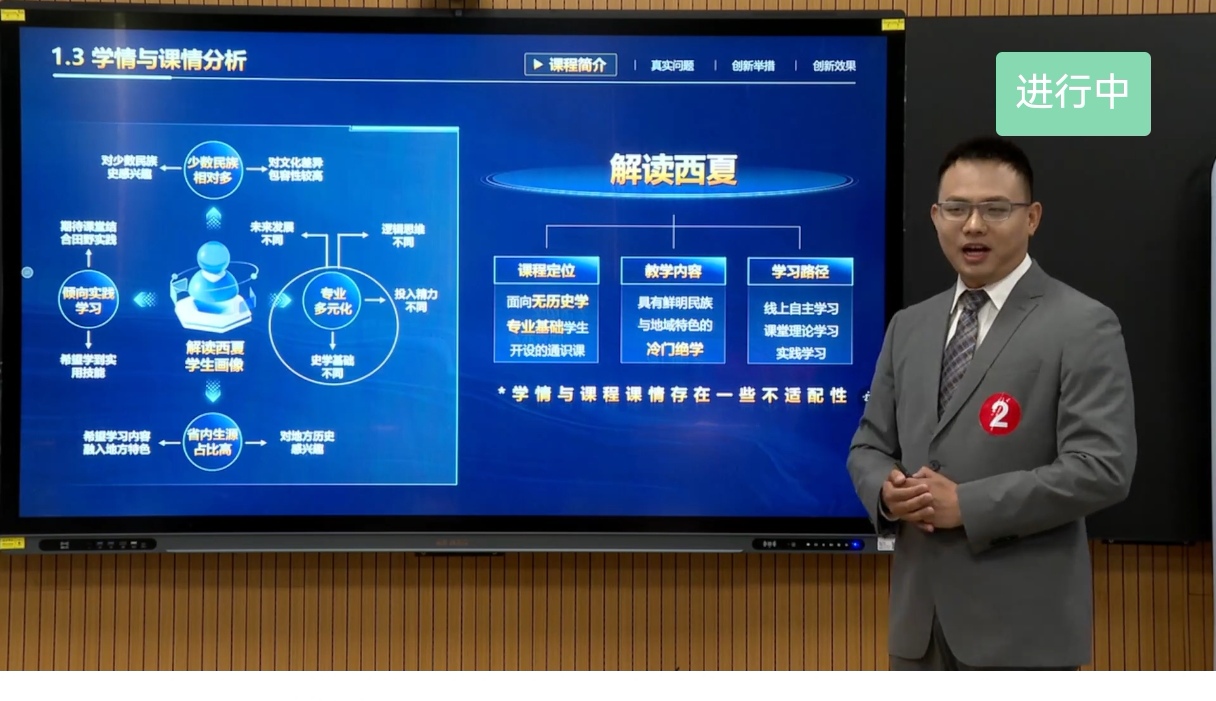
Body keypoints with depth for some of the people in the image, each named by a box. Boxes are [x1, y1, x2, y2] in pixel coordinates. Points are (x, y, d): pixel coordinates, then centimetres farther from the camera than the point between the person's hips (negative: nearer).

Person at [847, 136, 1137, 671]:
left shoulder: (1083, 326, -6)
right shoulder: (909, 327, 12)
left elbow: (1102, 468, -15)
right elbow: (869, 445, 15)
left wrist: (967, 505, -18)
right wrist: (887, 491, -8)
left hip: (1021, 621, -5)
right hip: (920, 615, 6)